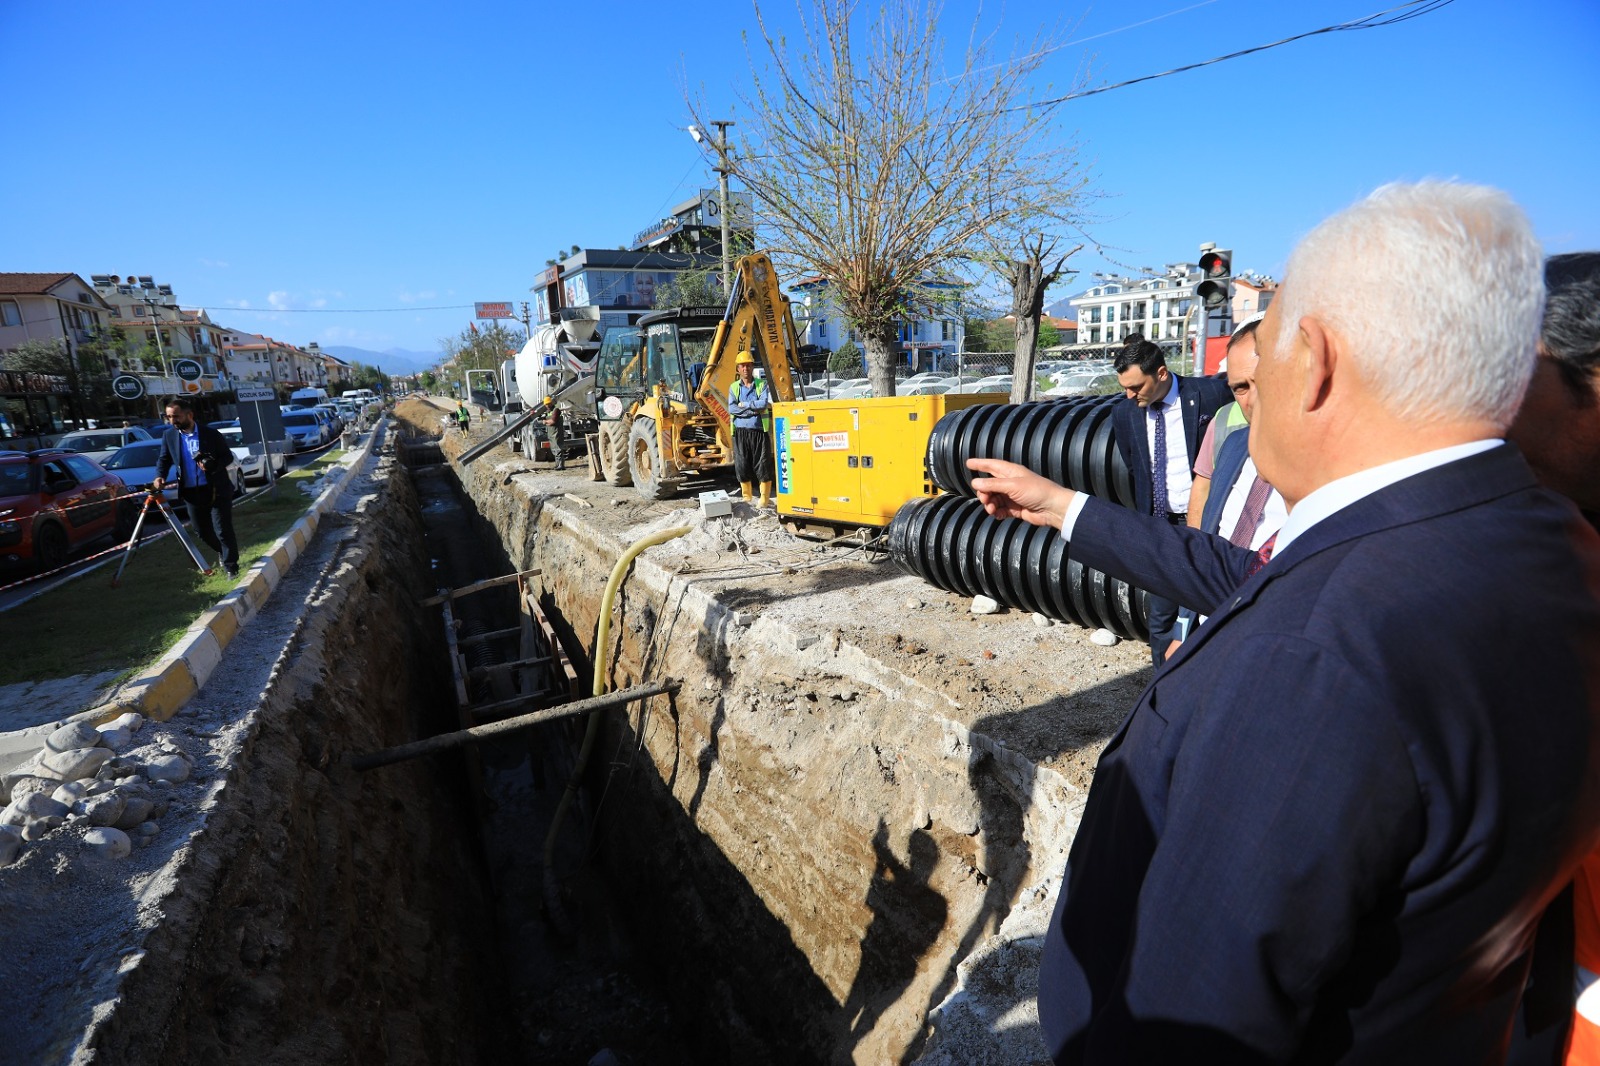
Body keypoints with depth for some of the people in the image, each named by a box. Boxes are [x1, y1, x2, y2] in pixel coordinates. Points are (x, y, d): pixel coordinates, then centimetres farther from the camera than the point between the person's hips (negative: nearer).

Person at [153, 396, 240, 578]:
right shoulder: (169, 436, 3)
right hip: (191, 493, 4)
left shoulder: (210, 433, -6)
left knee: (223, 529, -3)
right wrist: (160, 476, -11)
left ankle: (231, 566, 6)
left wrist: (212, 465, -20)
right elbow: (164, 459, 7)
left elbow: (228, 456, -2)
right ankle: (223, 553, 36)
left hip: (216, 490, -4)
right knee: (202, 531, 12)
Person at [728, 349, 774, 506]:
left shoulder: (762, 385, 5)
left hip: (759, 431, -2)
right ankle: (748, 498, 17)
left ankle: (765, 498, 9)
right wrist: (753, 410, -13)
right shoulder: (734, 387, 9)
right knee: (742, 466, 4)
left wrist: (744, 404, -9)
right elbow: (731, 409, -6)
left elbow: (764, 403, -12)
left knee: (763, 465, -1)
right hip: (740, 432, 2)